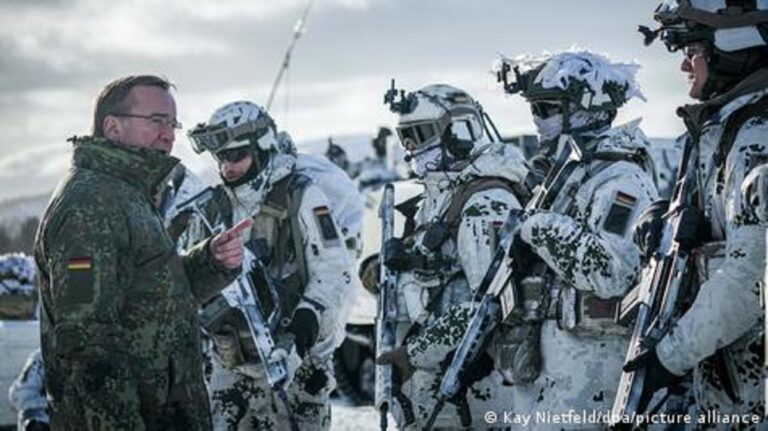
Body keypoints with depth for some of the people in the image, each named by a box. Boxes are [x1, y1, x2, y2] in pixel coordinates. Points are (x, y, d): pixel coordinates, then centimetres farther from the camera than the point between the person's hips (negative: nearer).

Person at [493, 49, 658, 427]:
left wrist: (545, 228, -21)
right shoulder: (561, 171, 17)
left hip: (588, 350, -10)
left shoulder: (620, 178, -13)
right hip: (542, 346, 10)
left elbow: (614, 272, -25)